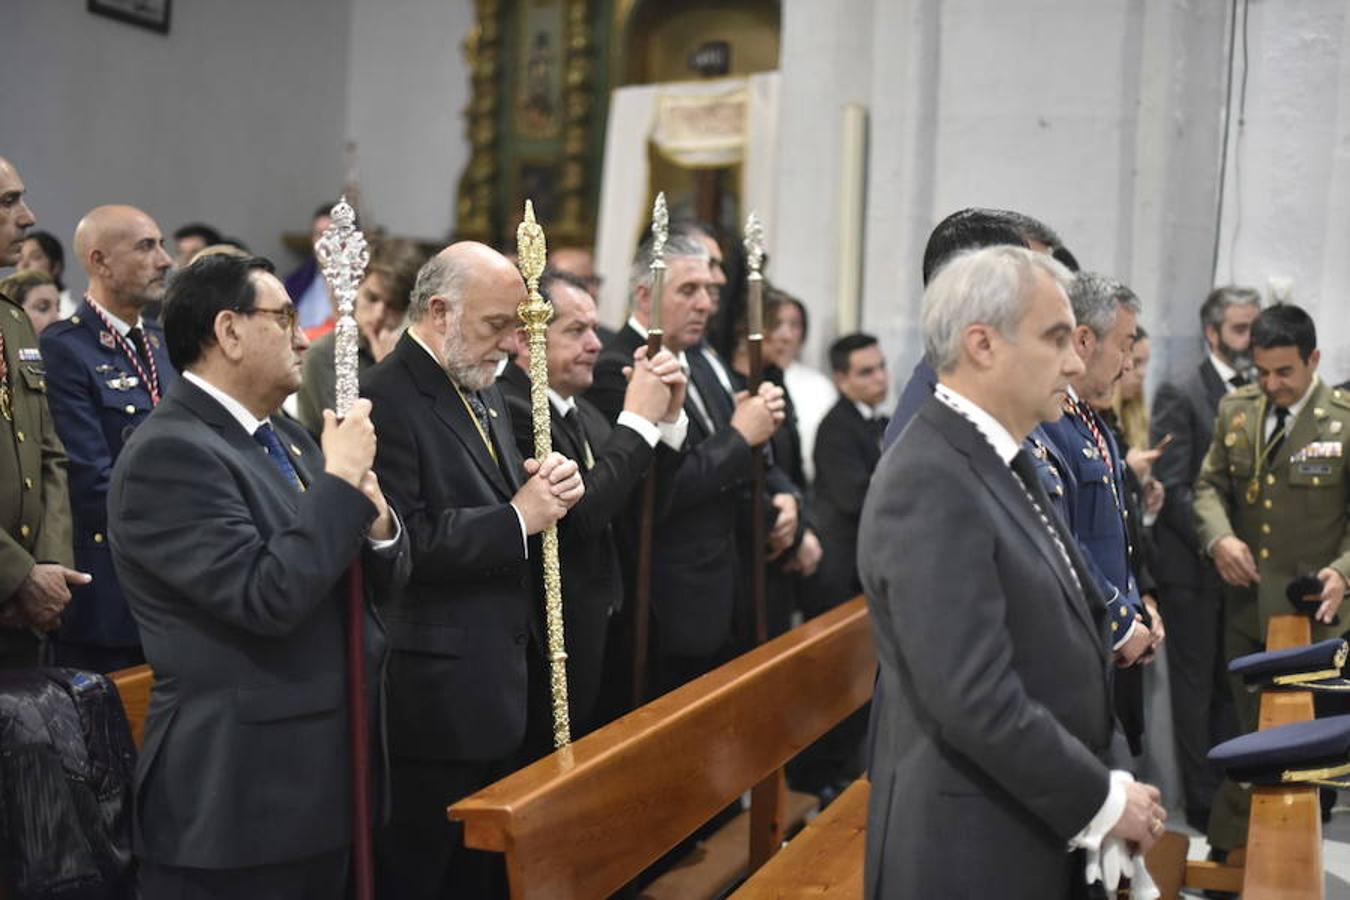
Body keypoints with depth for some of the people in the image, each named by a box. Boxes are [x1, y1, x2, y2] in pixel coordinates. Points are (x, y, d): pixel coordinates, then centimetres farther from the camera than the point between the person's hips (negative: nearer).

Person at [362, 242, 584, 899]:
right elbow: (404, 541, -26)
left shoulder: (483, 392, 14)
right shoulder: (385, 399, -17)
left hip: (503, 683, 9)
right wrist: (517, 517, -18)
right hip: (437, 693, -9)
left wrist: (551, 489, -2)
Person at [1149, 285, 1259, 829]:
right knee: (1196, 688, 4)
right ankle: (1204, 803, 12)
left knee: (1232, 688, 10)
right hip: (1194, 567, -5)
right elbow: (1171, 488, -11)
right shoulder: (1180, 396, -6)